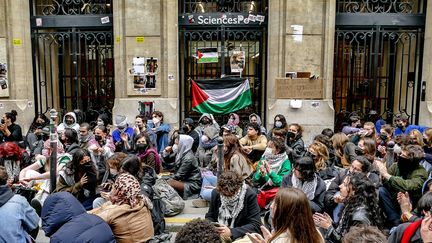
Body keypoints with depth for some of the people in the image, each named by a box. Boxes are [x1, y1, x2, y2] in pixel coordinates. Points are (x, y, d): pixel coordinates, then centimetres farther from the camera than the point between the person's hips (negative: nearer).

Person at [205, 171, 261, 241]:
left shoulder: (250, 196, -16)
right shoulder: (216, 193, -4)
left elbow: (255, 225, -18)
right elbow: (209, 216, 8)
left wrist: (231, 232, -28)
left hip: (239, 236, -3)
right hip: (218, 234, 4)